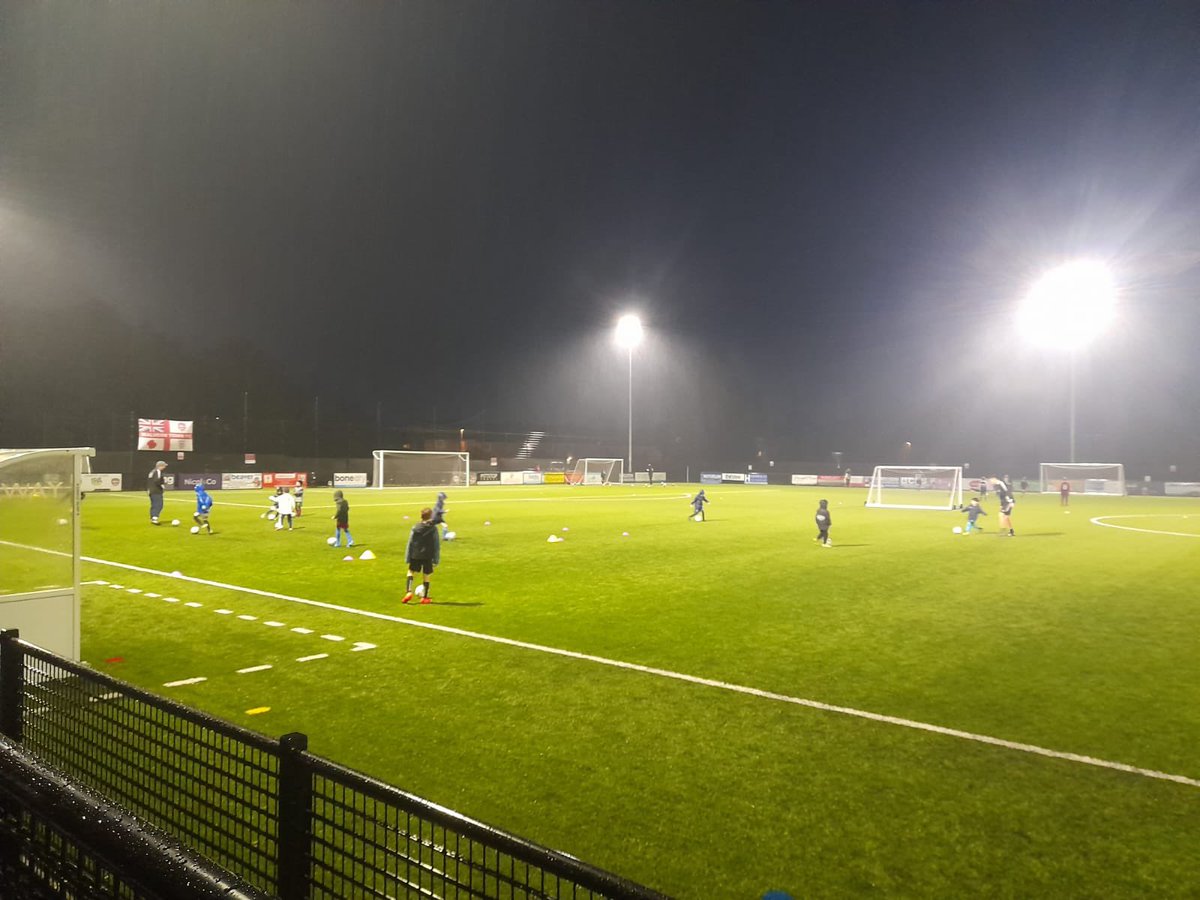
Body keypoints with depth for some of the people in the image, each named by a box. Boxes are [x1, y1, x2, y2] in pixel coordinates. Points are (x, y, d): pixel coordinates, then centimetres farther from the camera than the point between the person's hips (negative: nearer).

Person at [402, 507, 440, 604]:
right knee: (426, 576, 8)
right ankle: (424, 597, 13)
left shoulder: (415, 528, -2)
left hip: (415, 556, 1)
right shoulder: (433, 529, -5)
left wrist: (407, 557, 6)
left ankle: (409, 592, -3)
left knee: (411, 572, 16)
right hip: (428, 556, -1)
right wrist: (436, 559, 3)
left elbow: (410, 543, 0)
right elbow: (437, 545, -3)